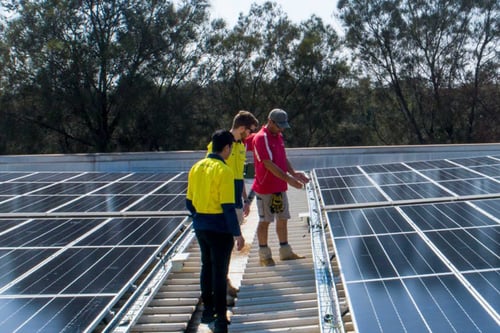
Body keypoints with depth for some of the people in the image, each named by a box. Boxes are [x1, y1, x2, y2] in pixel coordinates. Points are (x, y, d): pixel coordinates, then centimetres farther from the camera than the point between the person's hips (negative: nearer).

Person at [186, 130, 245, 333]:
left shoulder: (196, 167, 4)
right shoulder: (224, 171, -17)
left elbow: (189, 201, 10)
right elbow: (228, 207, -19)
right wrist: (237, 234, -14)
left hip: (200, 227, 7)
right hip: (219, 229, -7)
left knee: (207, 267, 20)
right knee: (220, 272, 1)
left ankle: (207, 310, 31)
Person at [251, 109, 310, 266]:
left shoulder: (279, 136, 10)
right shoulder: (261, 138, -17)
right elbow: (269, 164, -23)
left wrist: (294, 173, -1)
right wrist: (288, 179, -25)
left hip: (280, 187, 8)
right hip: (265, 188, -8)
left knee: (283, 219, 13)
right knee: (265, 221, 3)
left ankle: (285, 252, 25)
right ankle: (264, 255, 15)